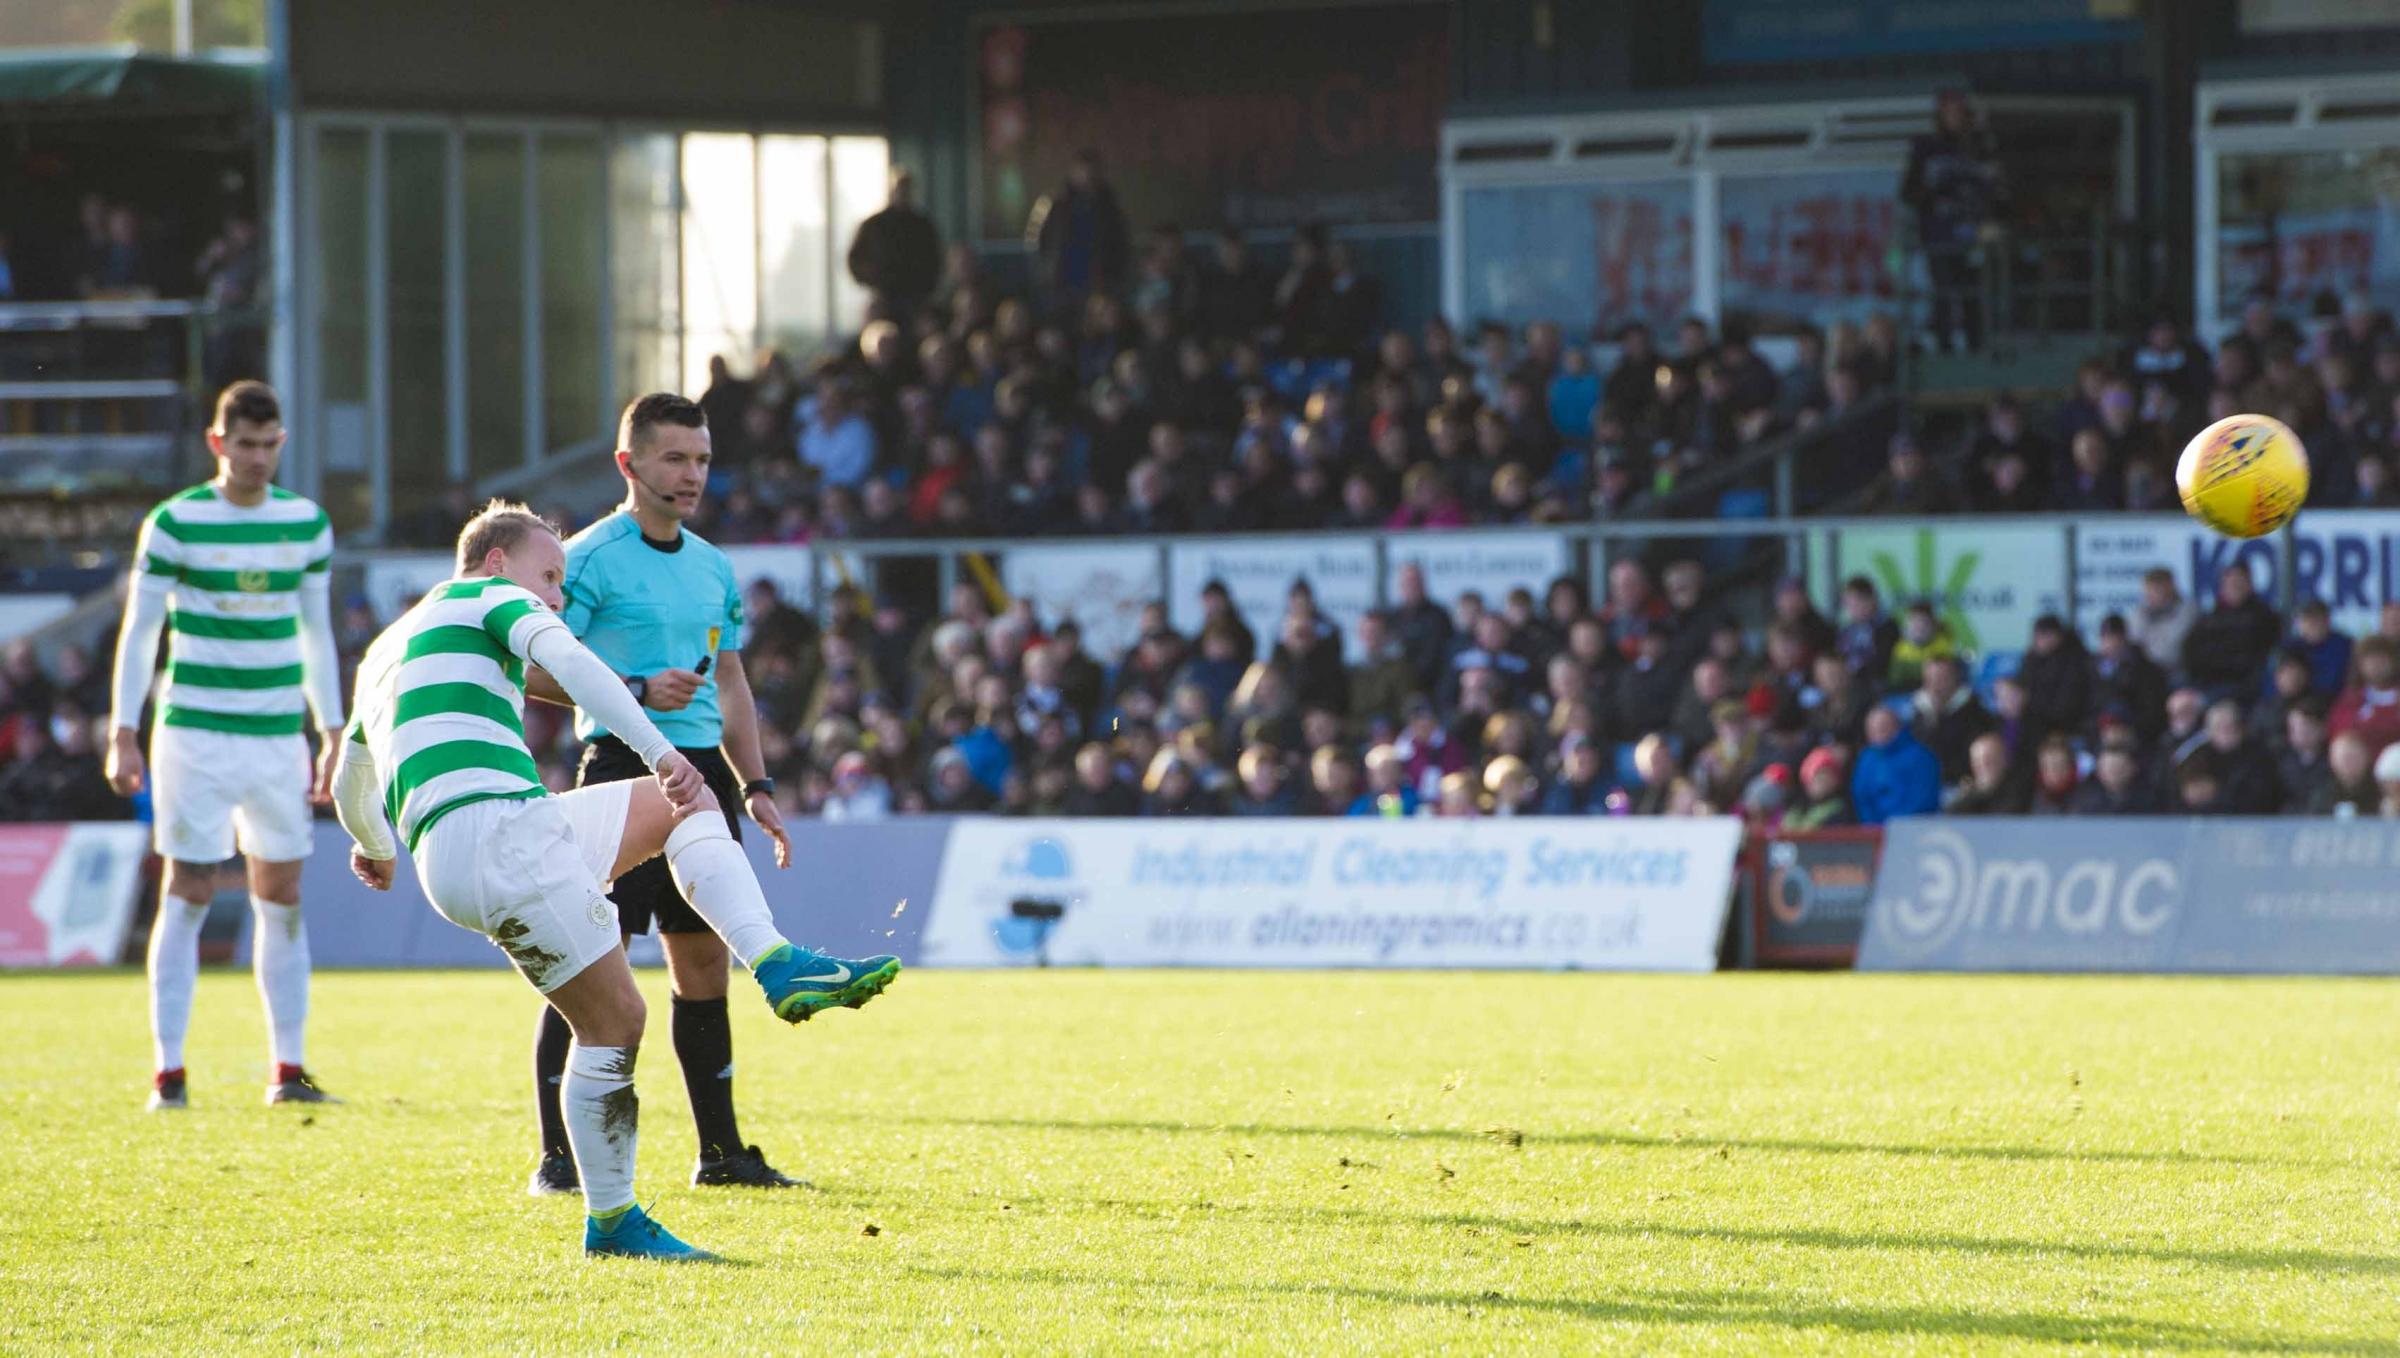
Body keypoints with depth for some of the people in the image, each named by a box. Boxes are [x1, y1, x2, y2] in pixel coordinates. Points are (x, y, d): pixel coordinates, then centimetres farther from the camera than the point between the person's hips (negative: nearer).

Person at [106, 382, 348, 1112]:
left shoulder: (307, 523, 8)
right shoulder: (175, 523, -4)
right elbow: (139, 633, -1)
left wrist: (333, 736, 13)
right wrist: (124, 736, -7)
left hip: (280, 735, 4)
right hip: (195, 733, -4)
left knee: (283, 897, 4)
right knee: (188, 893, -5)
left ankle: (288, 1068, 9)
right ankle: (168, 1071, -2)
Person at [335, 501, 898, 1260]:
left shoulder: (387, 649, 31)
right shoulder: (491, 597, 8)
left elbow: (349, 787, 44)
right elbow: (567, 660, -14)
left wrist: (374, 848, 66)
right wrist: (661, 753, -20)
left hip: (444, 850, 9)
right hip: (498, 826, -9)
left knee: (680, 808, 21)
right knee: (614, 1021, -5)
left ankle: (777, 967, 3)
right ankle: (611, 1223, 2)